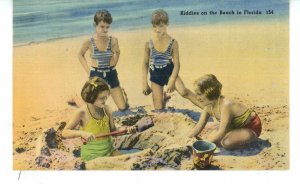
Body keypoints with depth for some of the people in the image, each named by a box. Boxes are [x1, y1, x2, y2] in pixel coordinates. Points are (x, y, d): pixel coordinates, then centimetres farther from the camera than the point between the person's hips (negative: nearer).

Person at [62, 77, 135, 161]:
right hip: (91, 154, -5)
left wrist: (125, 129, -10)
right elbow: (64, 133, -13)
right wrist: (82, 133, -30)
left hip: (109, 149, 5)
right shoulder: (82, 112, -14)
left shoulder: (106, 109, -1)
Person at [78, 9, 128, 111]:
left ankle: (122, 93, 37)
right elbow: (80, 55, 6)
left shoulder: (113, 40, -10)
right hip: (96, 74, -1)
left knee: (123, 107, 3)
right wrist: (88, 71, -1)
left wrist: (112, 66, 6)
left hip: (111, 74, 2)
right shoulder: (89, 42, -13)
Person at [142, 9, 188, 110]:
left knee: (183, 92, -30)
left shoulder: (173, 42, -13)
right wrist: (145, 83, -3)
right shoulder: (149, 43, -9)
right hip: (155, 75, 1)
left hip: (169, 72, -1)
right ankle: (164, 97, 38)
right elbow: (145, 64, 0)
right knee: (158, 109, 2)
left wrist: (171, 82, -21)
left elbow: (176, 64, -11)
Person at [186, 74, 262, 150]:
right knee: (210, 138, -4)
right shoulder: (208, 107, -10)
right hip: (237, 126, 8)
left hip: (252, 128, -8)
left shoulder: (226, 105, -35)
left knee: (226, 142, -31)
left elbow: (222, 132, -35)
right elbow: (200, 125, -1)